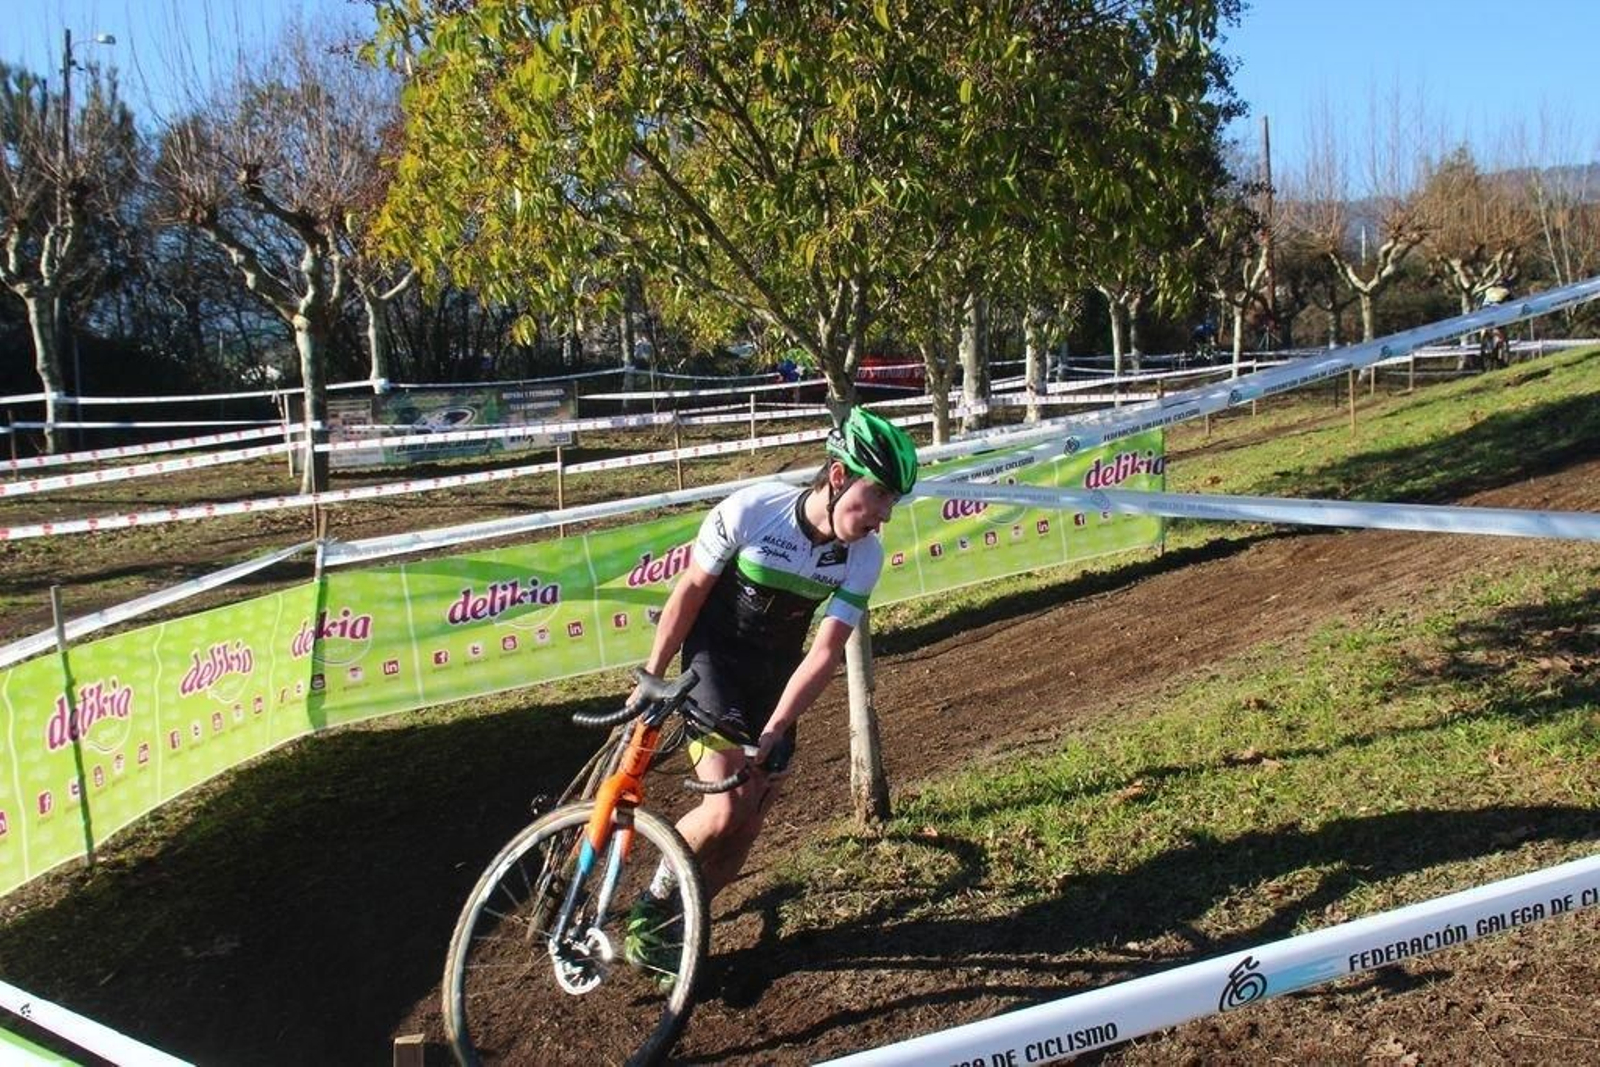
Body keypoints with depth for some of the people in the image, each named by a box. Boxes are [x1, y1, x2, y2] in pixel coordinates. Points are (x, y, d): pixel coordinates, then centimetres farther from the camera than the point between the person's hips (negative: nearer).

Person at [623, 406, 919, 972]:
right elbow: (689, 591, -13)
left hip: (775, 674, 4)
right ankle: (650, 907, 6)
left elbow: (824, 654, -17)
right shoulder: (750, 510, -26)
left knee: (748, 826, 3)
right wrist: (650, 678, -7)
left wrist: (771, 733, -25)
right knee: (726, 806, -20)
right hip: (714, 658, -4)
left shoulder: (864, 555, -16)